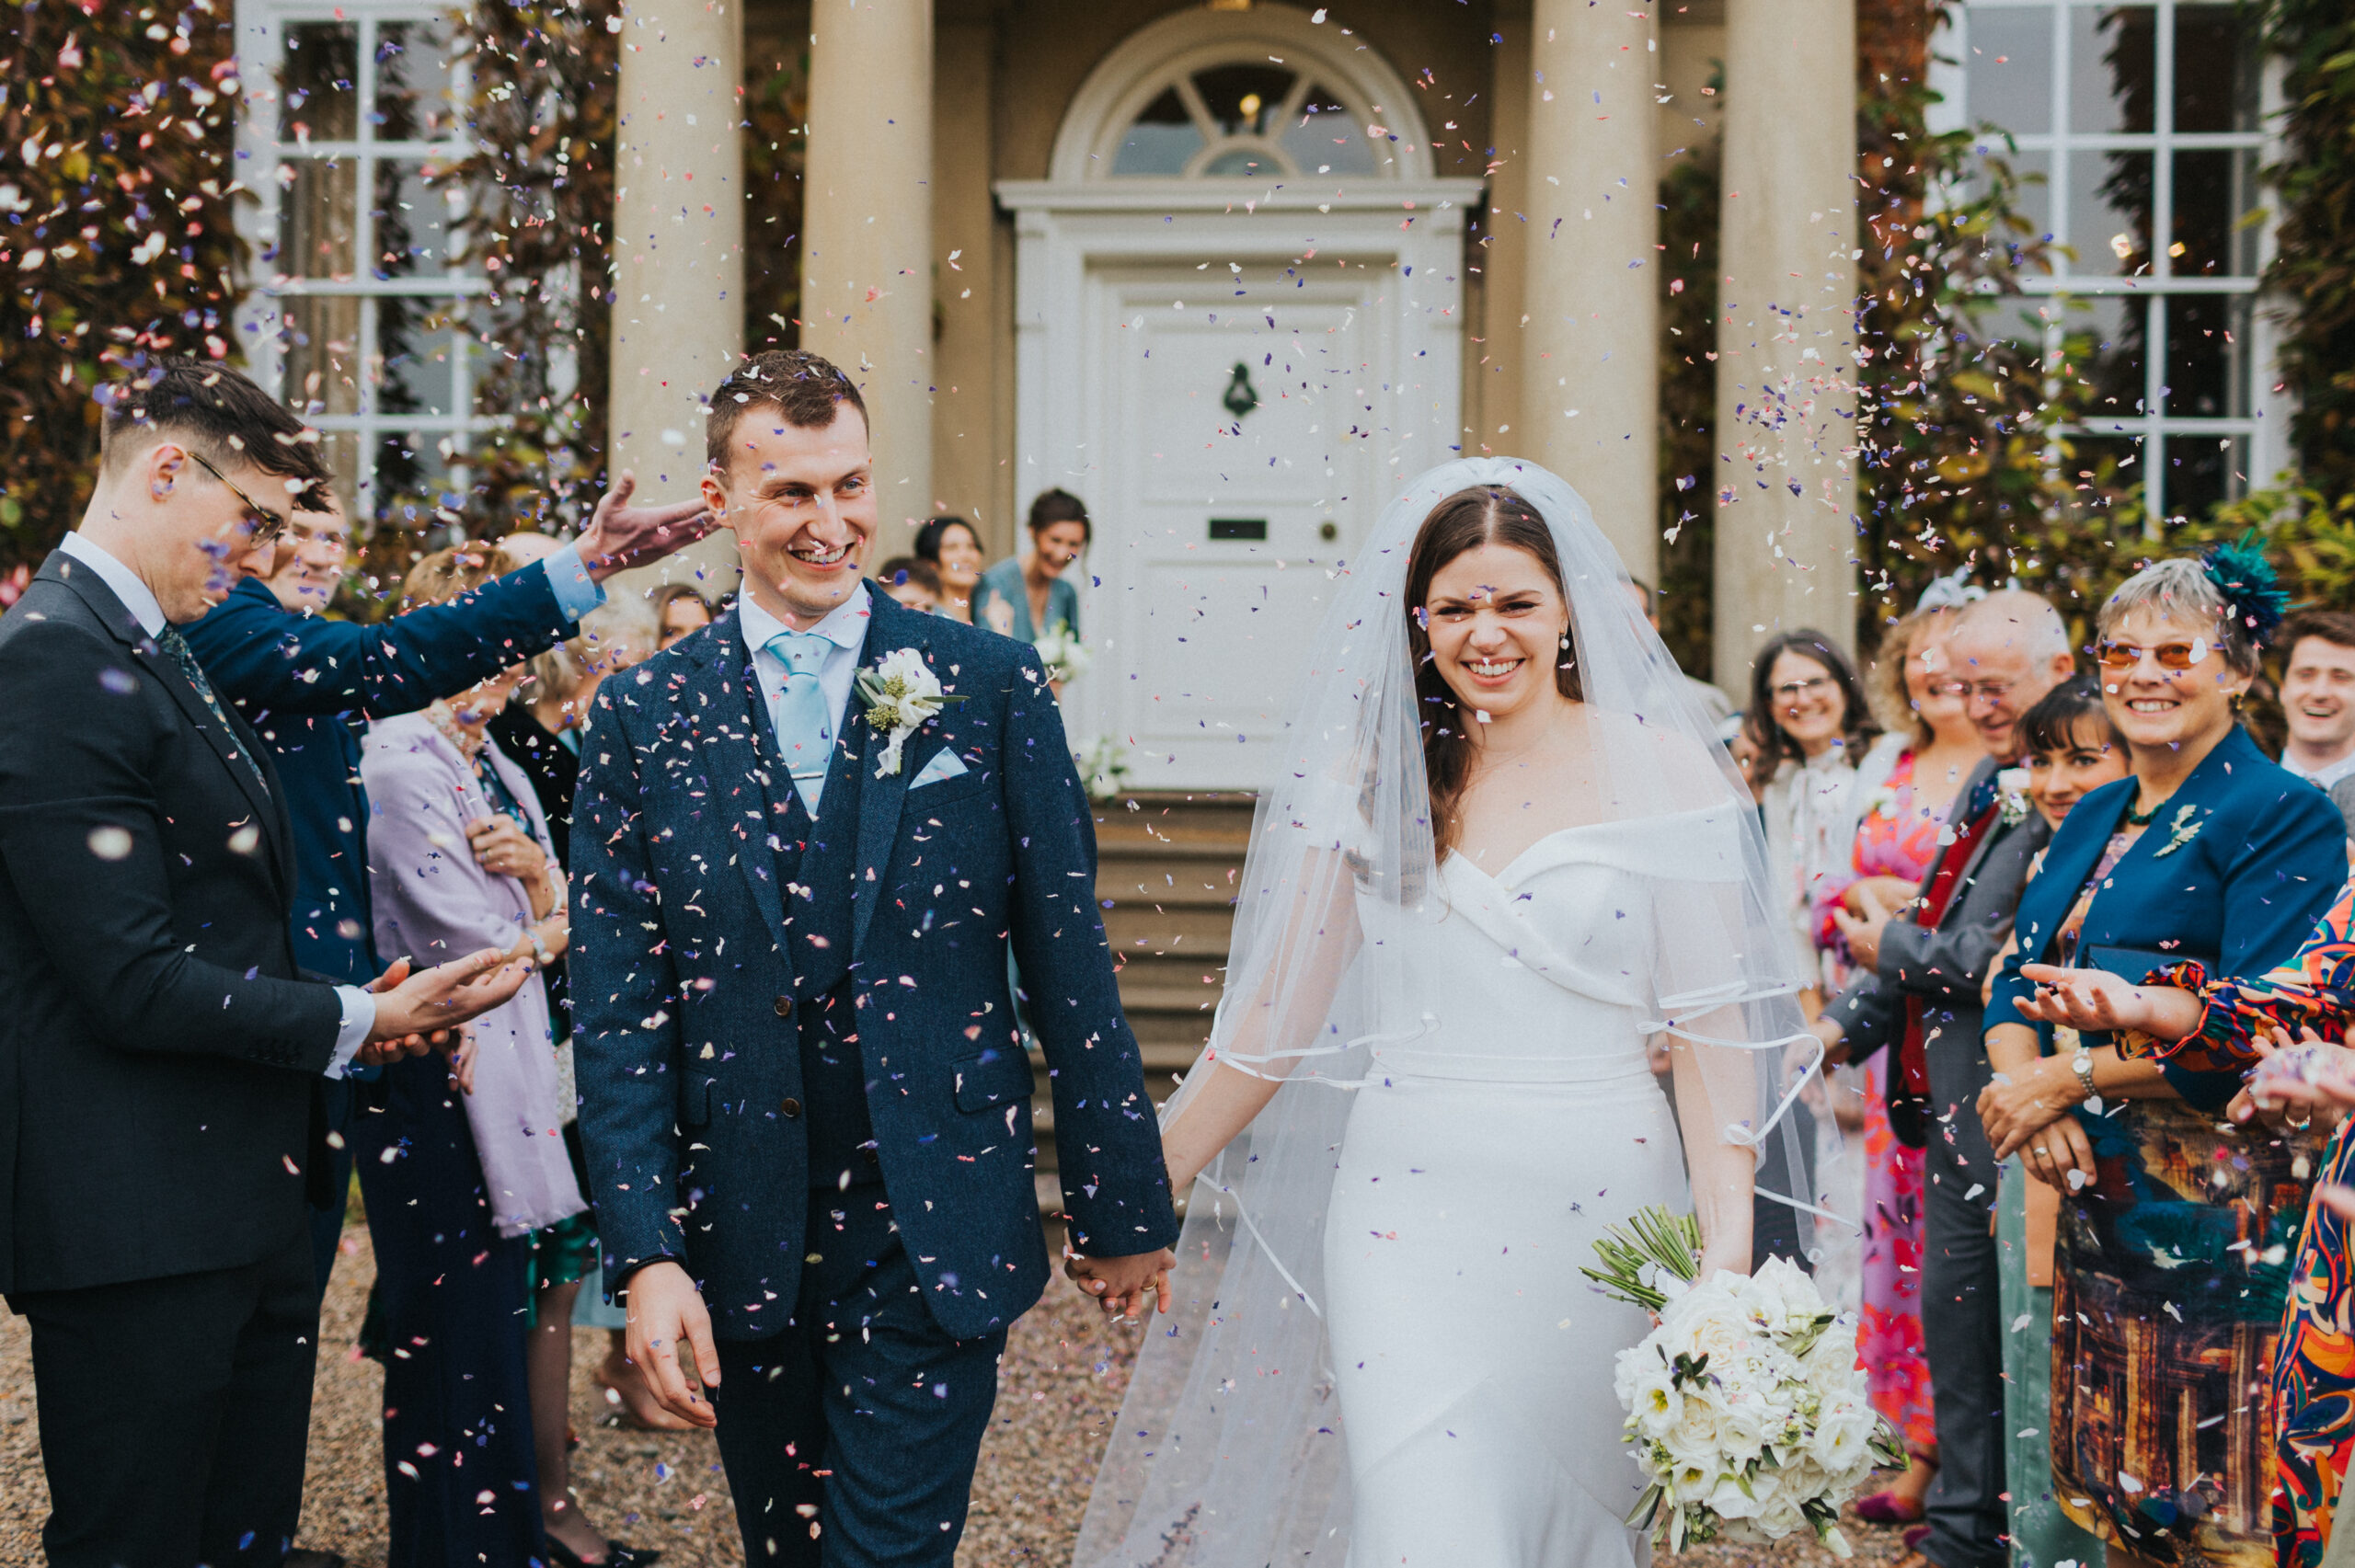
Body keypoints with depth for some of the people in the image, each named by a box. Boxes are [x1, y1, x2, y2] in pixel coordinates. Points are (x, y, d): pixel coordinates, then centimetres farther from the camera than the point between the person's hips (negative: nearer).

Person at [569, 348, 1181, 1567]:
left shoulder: (990, 684, -1)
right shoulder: (645, 717, 1)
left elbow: (1068, 961, 0)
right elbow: (617, 1009, -1)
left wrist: (1121, 1207, 3)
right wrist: (645, 1254, -9)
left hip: (936, 1231, -2)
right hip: (741, 1237, 2)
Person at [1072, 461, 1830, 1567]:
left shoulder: (1658, 769, -1)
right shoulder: (1372, 781, 4)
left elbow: (1710, 1022, -3)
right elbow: (1278, 1012, 7)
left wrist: (1727, 1240, -11)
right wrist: (1141, 1182, 6)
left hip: (1596, 1210, 0)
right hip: (1409, 1212, 0)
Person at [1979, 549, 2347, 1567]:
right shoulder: (2097, 816, 15)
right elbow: (2020, 973, 11)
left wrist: (2067, 1078, -15)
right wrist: (2021, 1083, -9)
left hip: (2216, 1206, -7)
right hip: (2097, 1193, 7)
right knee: (2108, 1480, 14)